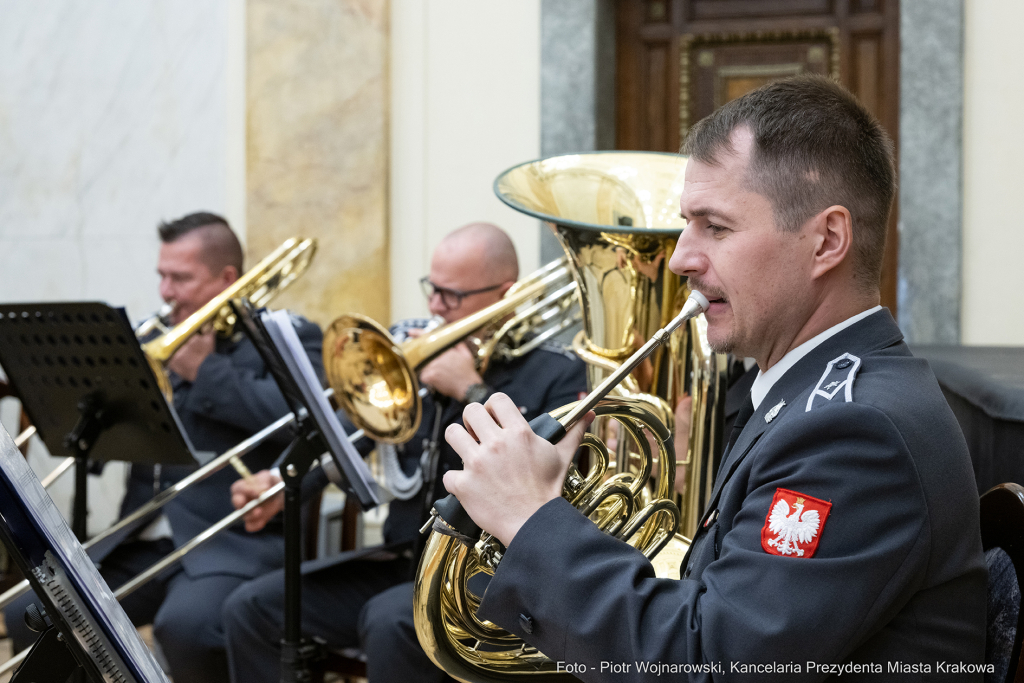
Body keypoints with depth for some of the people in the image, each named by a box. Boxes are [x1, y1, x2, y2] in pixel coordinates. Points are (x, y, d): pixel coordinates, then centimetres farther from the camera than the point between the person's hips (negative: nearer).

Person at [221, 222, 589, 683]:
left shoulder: (558, 376, -1)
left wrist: (473, 393, -15)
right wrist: (283, 485, -11)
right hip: (399, 562, 6)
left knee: (388, 621, -35)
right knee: (251, 608, -7)